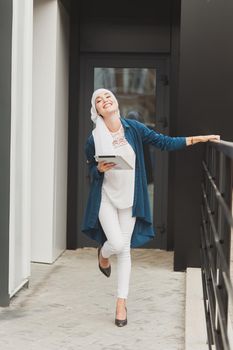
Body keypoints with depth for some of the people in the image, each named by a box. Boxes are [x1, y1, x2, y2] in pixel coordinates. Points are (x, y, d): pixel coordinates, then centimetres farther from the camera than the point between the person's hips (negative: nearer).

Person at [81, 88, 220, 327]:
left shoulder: (133, 128, -4)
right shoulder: (94, 138, -7)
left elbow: (164, 142, -1)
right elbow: (91, 171, 4)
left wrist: (199, 139, -5)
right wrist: (100, 169, -20)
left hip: (129, 199, 2)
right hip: (105, 197, -2)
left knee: (125, 249, 5)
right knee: (117, 243, -13)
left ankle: (121, 303, 15)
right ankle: (103, 253, 27)